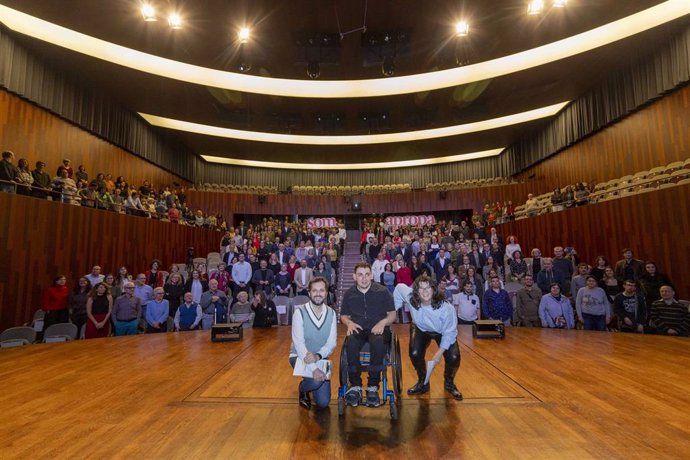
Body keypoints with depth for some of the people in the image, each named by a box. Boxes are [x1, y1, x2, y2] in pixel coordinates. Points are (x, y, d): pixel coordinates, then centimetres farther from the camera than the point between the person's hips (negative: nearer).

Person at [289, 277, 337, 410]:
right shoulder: (300, 312, -16)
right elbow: (298, 342, -22)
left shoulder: (331, 313, -4)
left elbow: (331, 343, -8)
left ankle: (312, 386, 34)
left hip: (321, 358, 4)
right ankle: (302, 389, 6)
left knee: (323, 402, 0)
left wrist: (317, 356, -28)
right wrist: (313, 367, -32)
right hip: (300, 357, -3)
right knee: (316, 380, -31)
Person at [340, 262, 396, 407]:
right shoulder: (349, 294, 11)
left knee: (377, 342, -38)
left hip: (377, 329, -1)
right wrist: (349, 323, -3)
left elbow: (392, 314, 9)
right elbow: (343, 316, 20)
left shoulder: (383, 291, 5)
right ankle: (355, 386, -21)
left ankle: (373, 387, -23)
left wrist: (383, 322, -11)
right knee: (351, 343, -35)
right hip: (357, 329, 2)